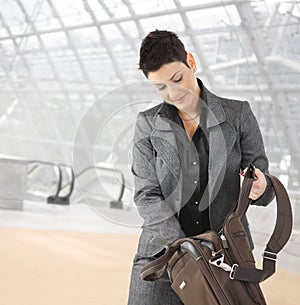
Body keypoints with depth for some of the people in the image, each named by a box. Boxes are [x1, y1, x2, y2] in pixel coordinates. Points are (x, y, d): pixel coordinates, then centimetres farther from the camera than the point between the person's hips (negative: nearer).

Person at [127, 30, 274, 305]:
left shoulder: (238, 114, 3)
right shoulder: (148, 124, 4)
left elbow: (260, 173, 4)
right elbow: (147, 194, -2)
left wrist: (259, 187, -20)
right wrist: (180, 244, -15)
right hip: (163, 252, 0)